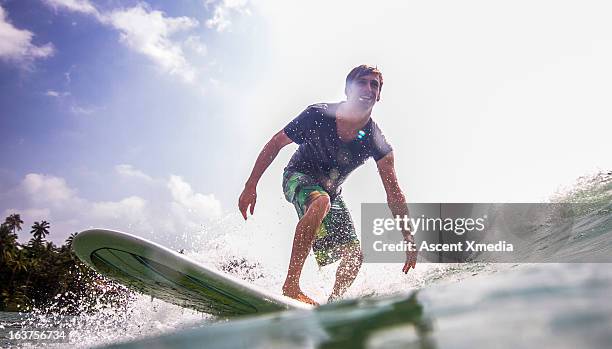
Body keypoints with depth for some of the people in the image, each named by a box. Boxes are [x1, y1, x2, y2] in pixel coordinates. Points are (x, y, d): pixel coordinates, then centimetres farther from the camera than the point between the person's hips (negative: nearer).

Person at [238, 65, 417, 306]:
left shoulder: (377, 143, -19)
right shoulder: (318, 116, -25)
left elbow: (394, 194, -15)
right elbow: (275, 144, -13)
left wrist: (409, 239, -22)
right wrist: (251, 186, -15)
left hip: (331, 191, 4)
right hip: (299, 176, -4)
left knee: (354, 256, -6)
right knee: (321, 202, -39)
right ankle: (291, 285, -37)